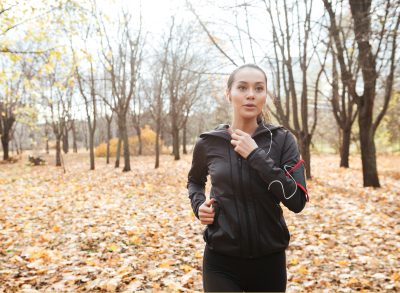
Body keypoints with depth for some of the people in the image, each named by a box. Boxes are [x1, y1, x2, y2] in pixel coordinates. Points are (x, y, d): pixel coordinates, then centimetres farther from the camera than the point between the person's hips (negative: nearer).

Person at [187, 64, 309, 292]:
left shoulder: (283, 140, -6)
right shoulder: (208, 143, -4)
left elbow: (297, 201, -16)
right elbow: (195, 180, 16)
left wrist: (256, 156, -20)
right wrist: (198, 204, -3)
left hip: (269, 260, 1)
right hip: (222, 261, 0)